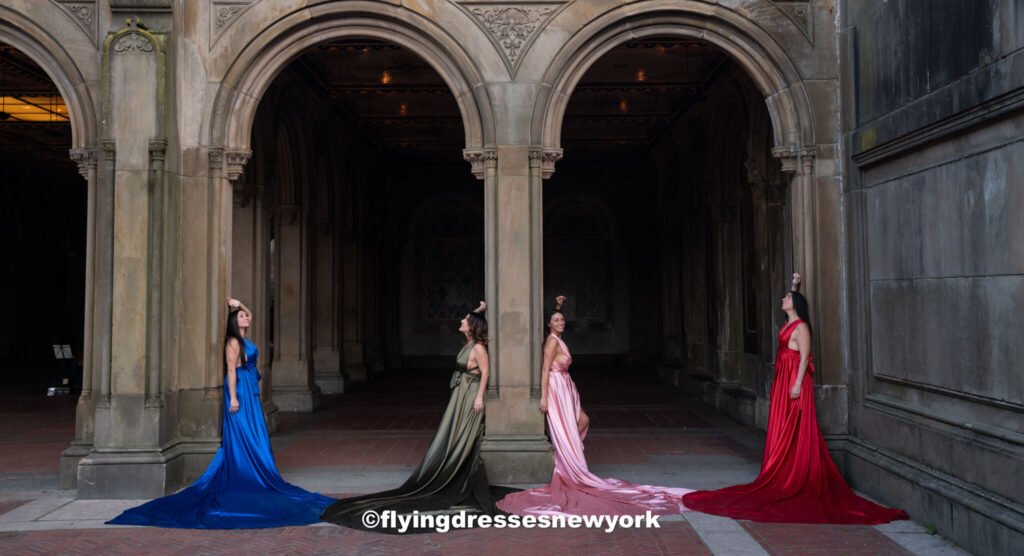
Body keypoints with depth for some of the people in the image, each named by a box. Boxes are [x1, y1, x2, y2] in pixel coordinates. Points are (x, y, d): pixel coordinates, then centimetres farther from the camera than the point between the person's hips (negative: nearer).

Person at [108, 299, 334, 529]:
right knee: (242, 437, -5)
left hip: (250, 392, 9)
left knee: (252, 437, 11)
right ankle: (242, 477, -1)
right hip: (240, 391, -9)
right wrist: (233, 397, -20)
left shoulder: (244, 339, 12)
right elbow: (231, 370, -17)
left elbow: (250, 314, 27)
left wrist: (239, 305, 12)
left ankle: (250, 476, 16)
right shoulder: (233, 342, -12)